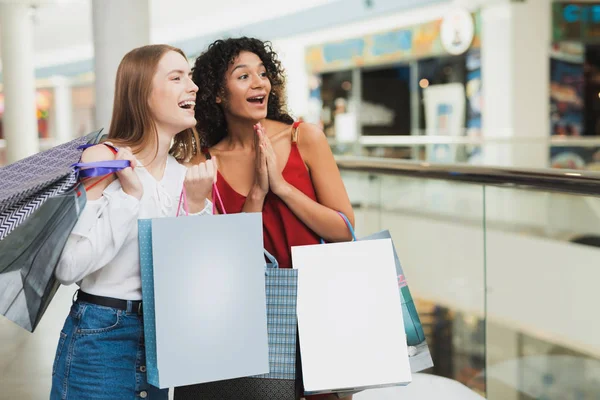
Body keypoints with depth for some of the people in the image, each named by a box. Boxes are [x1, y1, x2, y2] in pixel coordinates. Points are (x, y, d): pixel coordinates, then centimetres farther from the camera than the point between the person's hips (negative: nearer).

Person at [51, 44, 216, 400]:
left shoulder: (187, 175, 4)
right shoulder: (103, 158, -12)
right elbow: (69, 267, -21)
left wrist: (196, 205, -9)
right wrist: (129, 195, -21)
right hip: (101, 336, -6)